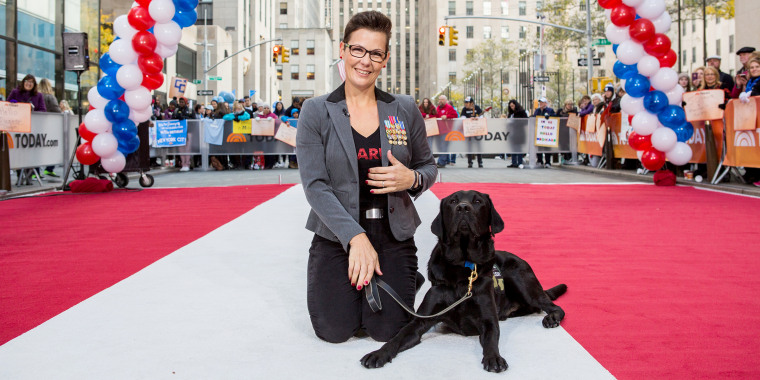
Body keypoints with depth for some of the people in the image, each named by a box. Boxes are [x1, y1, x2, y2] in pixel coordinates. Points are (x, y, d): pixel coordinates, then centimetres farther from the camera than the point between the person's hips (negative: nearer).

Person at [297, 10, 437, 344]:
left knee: (388, 329, -7)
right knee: (334, 329, -10)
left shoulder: (405, 109, 3)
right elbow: (315, 185, -11)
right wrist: (355, 237, -21)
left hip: (394, 235, 1)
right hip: (337, 235, -1)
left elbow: (428, 167, 12)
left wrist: (412, 178, -14)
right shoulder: (316, 111, -4)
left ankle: (406, 281, 26)